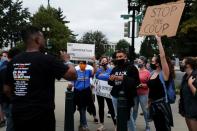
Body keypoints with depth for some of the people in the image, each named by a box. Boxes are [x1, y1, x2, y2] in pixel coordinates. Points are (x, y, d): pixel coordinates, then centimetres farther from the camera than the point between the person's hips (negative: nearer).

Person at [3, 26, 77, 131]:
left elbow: (7, 89, 9)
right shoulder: (47, 60, -14)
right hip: (41, 115, -5)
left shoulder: (13, 62, 3)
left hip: (18, 114, 5)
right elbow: (73, 75, -14)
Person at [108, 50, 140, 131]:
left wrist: (124, 78, -23)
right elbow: (110, 83, 15)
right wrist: (111, 79, -8)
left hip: (127, 97, -6)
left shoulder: (131, 68, -5)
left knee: (128, 117, 2)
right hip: (115, 96, 6)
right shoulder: (115, 69, 13)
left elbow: (136, 82, -15)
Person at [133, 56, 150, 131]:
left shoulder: (147, 72, -7)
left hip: (143, 94, -4)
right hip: (135, 93, 5)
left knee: (145, 110, 3)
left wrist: (141, 85, -19)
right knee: (134, 109, 14)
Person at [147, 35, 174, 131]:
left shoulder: (164, 73, -12)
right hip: (153, 104, 7)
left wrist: (159, 41, -21)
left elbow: (163, 57, -24)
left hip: (161, 104, -7)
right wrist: (149, 102, 18)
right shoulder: (152, 73, 9)